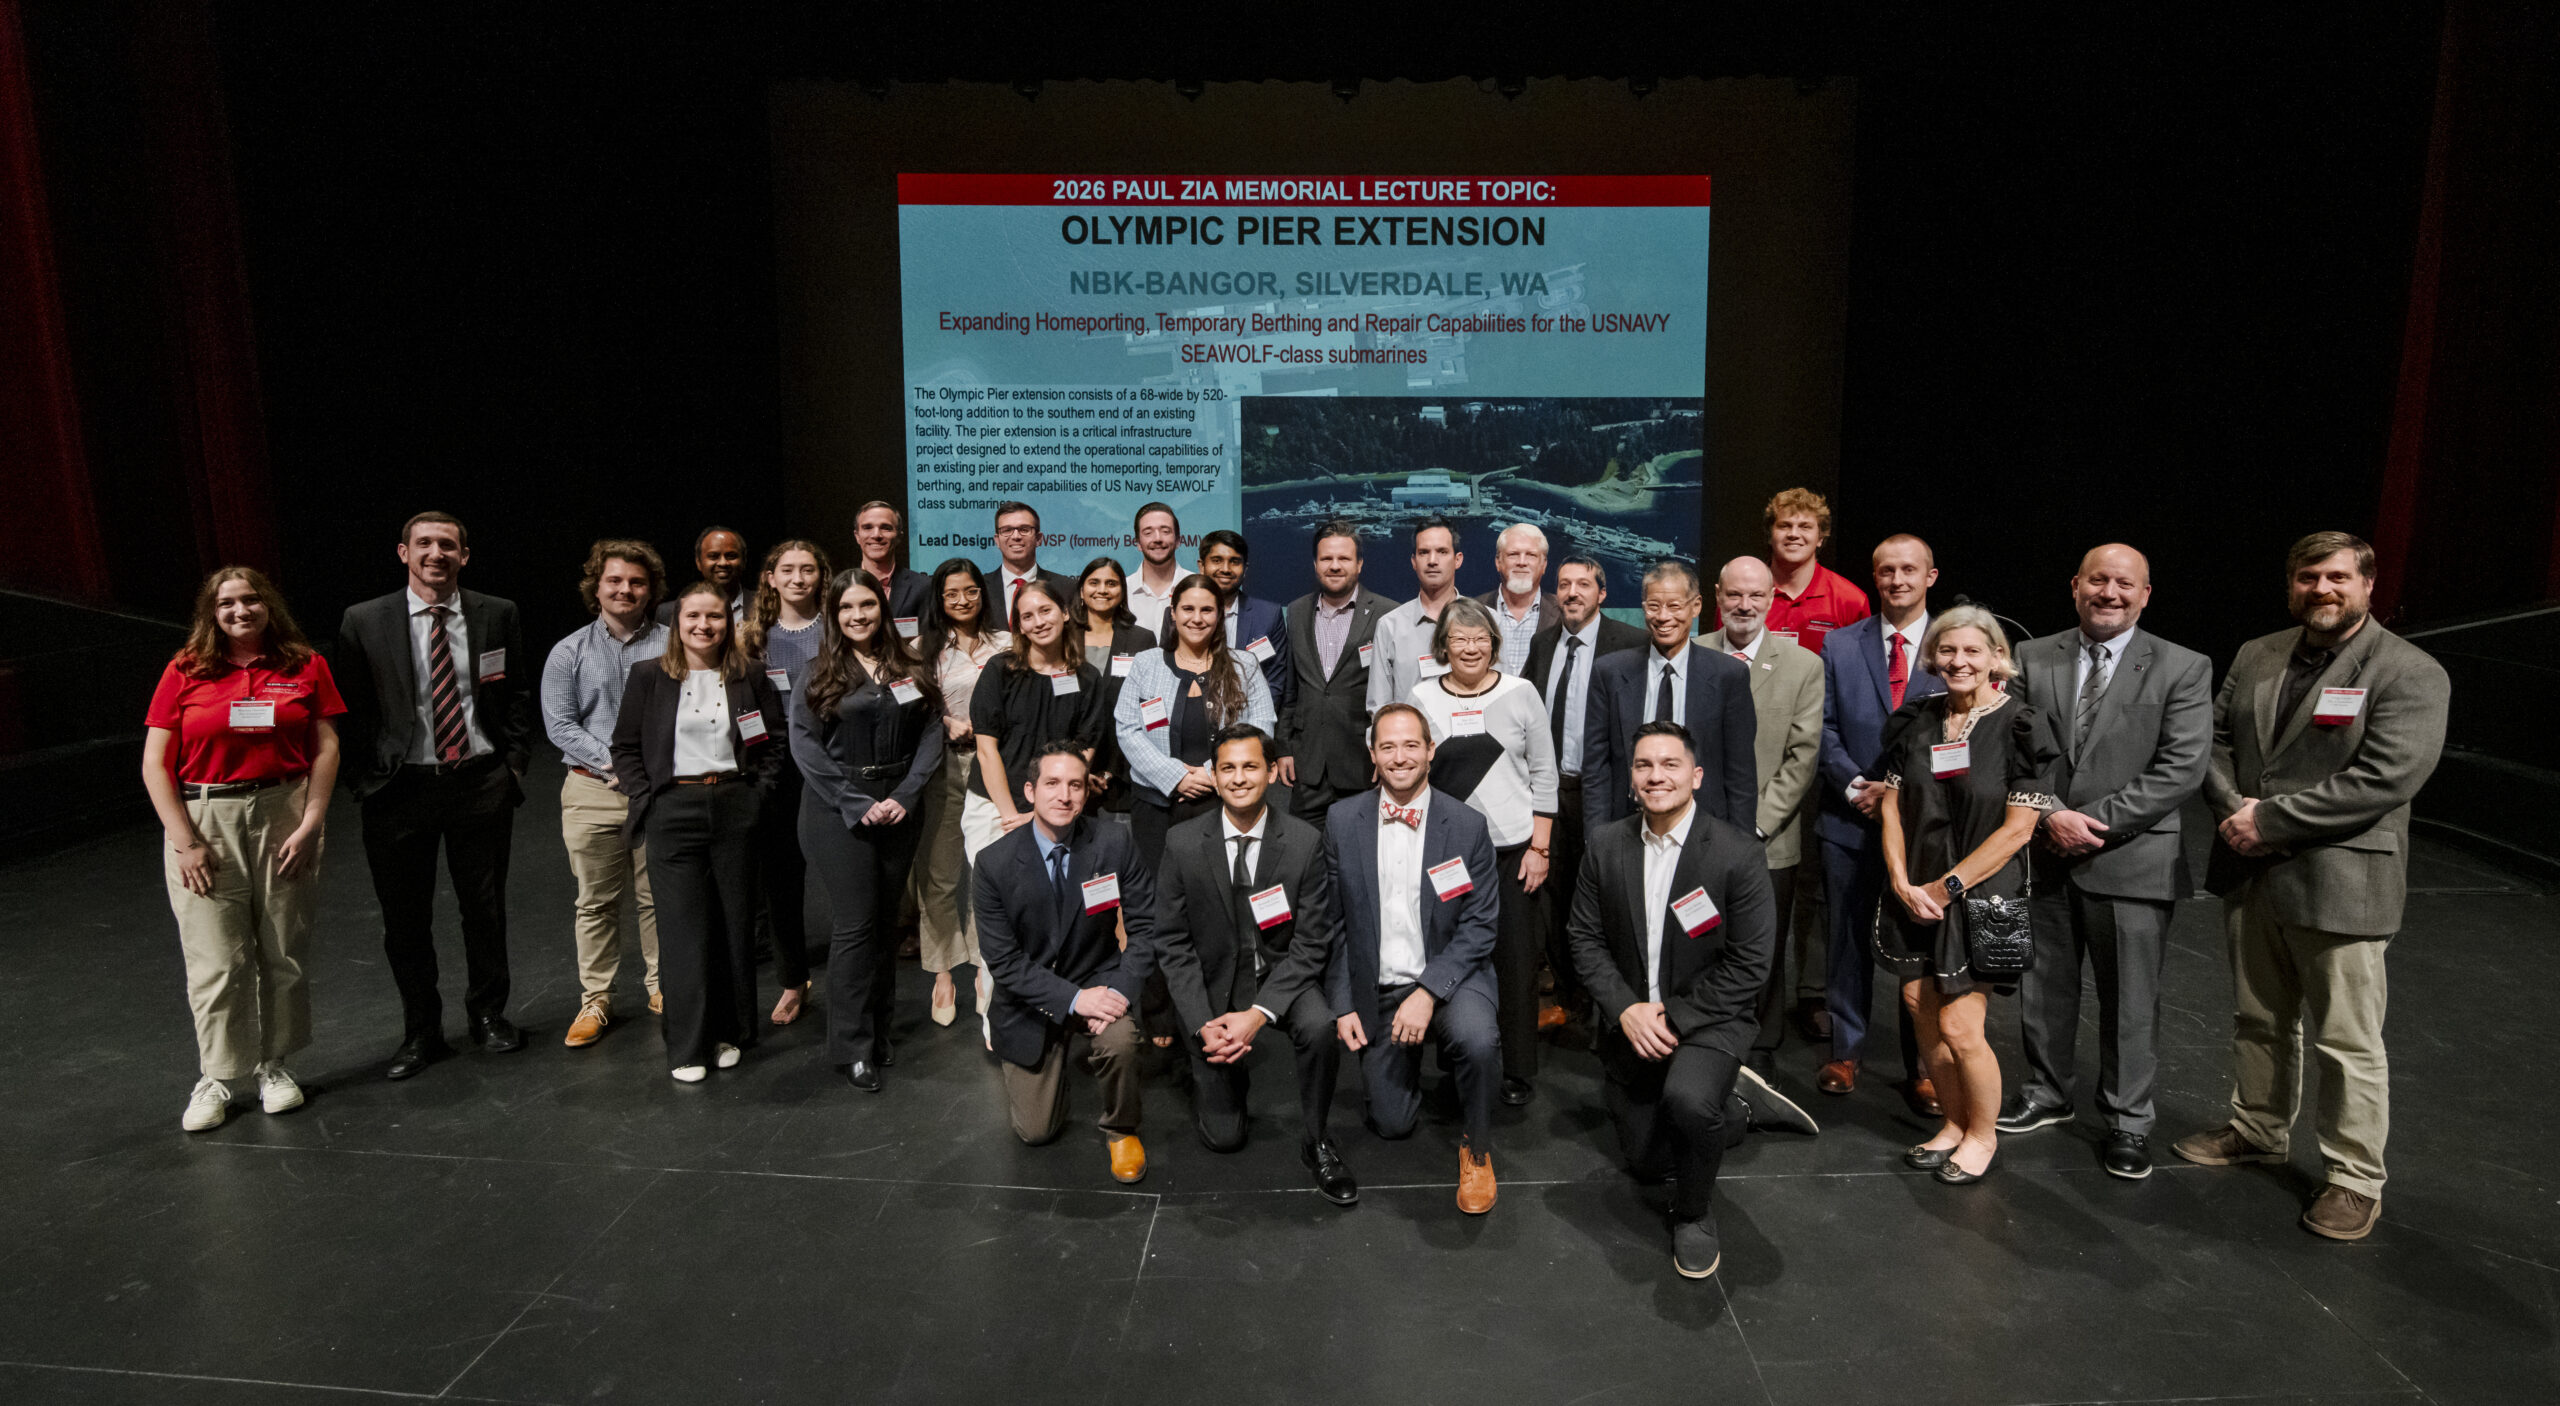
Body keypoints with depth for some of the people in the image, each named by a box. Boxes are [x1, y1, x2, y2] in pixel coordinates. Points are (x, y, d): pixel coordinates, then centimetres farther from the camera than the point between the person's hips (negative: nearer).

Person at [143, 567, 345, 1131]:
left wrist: (311, 823, -7)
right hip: (205, 821, -1)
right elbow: (156, 765, 0)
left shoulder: (305, 666, 4)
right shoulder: (185, 672, 2)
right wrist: (185, 842, -6)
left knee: (283, 953, 7)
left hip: (285, 816, 1)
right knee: (216, 962, 1)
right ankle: (214, 1079, 15)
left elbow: (326, 748, 2)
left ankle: (274, 1067, 21)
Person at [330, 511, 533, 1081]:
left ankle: (488, 1014, 30)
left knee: (485, 909, 12)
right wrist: (361, 780, -5)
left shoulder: (498, 616, 2)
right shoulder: (365, 622, -2)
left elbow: (517, 698, 9)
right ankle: (421, 1031, 25)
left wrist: (514, 763, 1)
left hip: (481, 783, 1)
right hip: (400, 788, 0)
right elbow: (348, 712, 1)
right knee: (405, 920, 8)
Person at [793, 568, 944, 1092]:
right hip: (837, 811, -3)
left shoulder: (910, 669, 9)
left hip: (900, 808, 3)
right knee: (856, 925, -4)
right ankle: (852, 1048, 6)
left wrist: (905, 795, -9)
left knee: (887, 920, 10)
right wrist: (857, 805, -13)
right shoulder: (818, 674, 1)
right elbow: (805, 745, -7)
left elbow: (931, 734, 4)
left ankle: (880, 1028, 23)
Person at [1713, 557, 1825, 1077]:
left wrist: (1756, 824, -11)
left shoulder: (1804, 666, 0)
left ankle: (1761, 1053, 25)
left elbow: (1803, 756, -4)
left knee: (1763, 955, 7)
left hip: (1768, 841, -1)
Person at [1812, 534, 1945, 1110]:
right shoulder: (1841, 646, 5)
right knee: (1849, 937, 9)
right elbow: (1826, 730, 3)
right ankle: (1845, 1052, 23)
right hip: (1850, 818, 1)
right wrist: (1854, 787, -10)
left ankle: (1921, 1067, 18)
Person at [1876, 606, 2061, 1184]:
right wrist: (1902, 882, -5)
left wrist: (1949, 885, -12)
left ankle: (1983, 1134, 21)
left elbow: (2017, 828, -12)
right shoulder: (1917, 720, 5)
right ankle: (1955, 1122, 30)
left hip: (1981, 896, -5)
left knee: (1959, 1027, -5)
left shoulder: (2020, 728, -9)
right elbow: (1892, 806, 6)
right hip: (1917, 893, 5)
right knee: (1921, 1009, 8)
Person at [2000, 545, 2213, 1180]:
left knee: (2131, 1000, 6)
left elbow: (2183, 769, -10)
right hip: (2043, 854, 3)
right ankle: (2046, 1094, 34)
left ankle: (2127, 1121, 24)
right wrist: (2051, 816, -14)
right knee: (2043, 985, 15)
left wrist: (2094, 820, -15)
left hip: (2132, 861, -2)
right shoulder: (2033, 659, 4)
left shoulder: (2182, 669, -3)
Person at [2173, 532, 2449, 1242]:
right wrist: (2233, 806, -8)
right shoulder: (2256, 657, 9)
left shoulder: (2410, 674, -10)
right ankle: (2259, 1130, 38)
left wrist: (2269, 820, -20)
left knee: (2348, 1041, 3)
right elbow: (2215, 739, 11)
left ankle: (2355, 1178, 17)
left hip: (2340, 884, -6)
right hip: (2250, 875, 6)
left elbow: (2383, 779, -19)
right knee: (2259, 1020, 21)